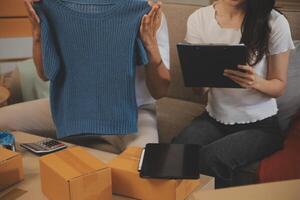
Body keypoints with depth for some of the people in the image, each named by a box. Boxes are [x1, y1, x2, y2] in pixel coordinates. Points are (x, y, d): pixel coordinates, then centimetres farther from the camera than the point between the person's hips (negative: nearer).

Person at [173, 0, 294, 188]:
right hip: (215, 117, 3)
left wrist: (256, 82, -25)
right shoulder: (199, 18, -2)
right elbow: (199, 90, -1)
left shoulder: (275, 23, -11)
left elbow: (279, 86, -2)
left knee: (211, 159, -28)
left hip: (260, 123, -2)